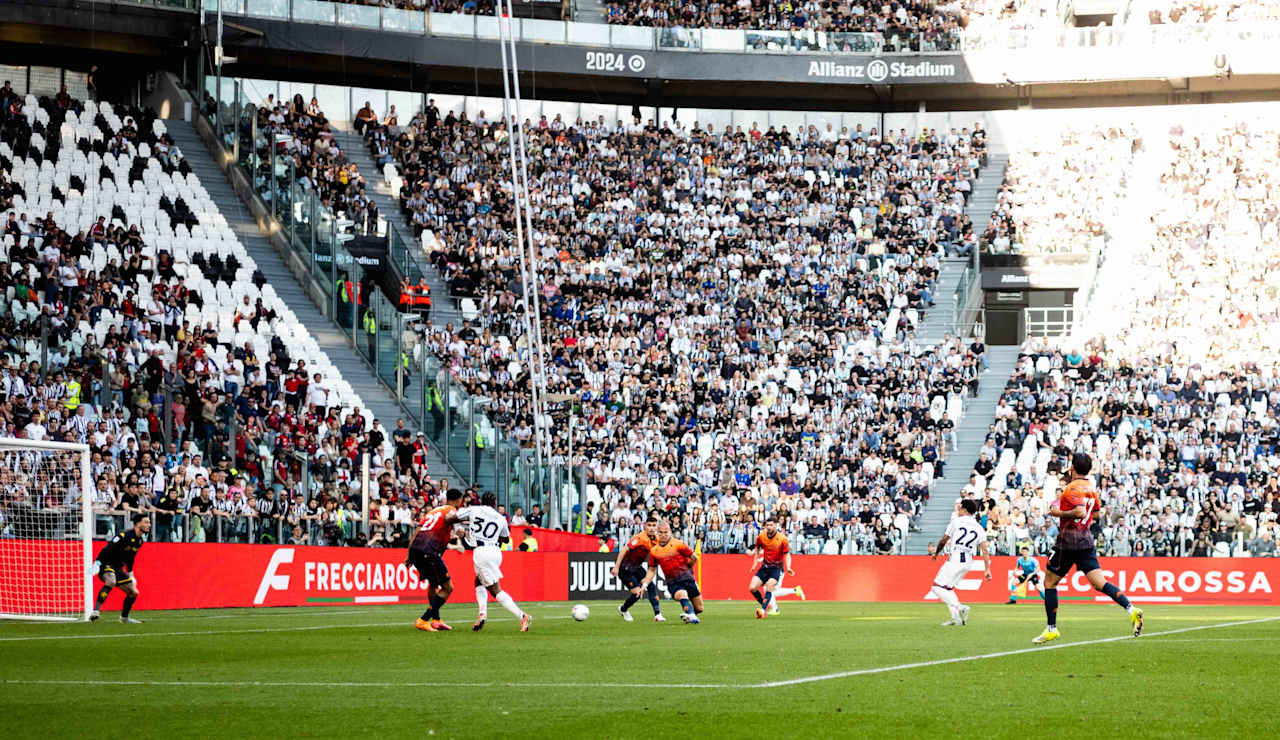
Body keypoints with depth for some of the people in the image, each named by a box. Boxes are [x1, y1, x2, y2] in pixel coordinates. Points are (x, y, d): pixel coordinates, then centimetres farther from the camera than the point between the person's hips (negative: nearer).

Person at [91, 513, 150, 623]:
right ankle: (95, 611, -44)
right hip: (106, 564, -9)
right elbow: (106, 550, -24)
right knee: (111, 581, -38)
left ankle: (124, 617, 30)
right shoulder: (124, 536, -21)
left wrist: (130, 574, 26)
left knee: (133, 593, 9)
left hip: (118, 569, 9)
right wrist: (97, 563, -31)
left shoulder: (140, 540, 7)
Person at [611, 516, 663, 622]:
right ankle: (623, 609, 17)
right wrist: (616, 567, -33)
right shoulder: (640, 538, -26)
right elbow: (624, 550, -30)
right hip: (625, 568, -7)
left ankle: (657, 614, -3)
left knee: (651, 586, -6)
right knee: (637, 592, -11)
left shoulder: (656, 539, -2)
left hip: (636, 567, 7)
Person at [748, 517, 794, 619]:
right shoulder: (761, 537, -4)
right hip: (765, 566, 4)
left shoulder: (782, 538, -13)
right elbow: (757, 549, 15)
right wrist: (755, 563, 8)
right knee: (752, 588, -7)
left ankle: (763, 610, -31)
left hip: (777, 567, -4)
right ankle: (765, 606, 12)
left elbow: (787, 554, -6)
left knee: (769, 586, -27)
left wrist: (788, 568, -21)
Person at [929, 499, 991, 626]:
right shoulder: (979, 528, 11)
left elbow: (943, 541, 6)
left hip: (955, 560, -7)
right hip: (968, 562, 7)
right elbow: (984, 550, 4)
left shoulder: (956, 522, -1)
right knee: (948, 588, 19)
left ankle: (959, 607, -19)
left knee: (937, 587, -4)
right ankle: (956, 618, 11)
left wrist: (936, 553, 24)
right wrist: (987, 569, 4)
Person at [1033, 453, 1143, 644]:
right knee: (1100, 583, -2)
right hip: (1087, 540, 7)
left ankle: (1051, 628, 9)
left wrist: (1059, 513, -13)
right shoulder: (1091, 485, 13)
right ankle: (1131, 610, -21)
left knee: (1050, 582, 8)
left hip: (1068, 542, -7)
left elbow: (1080, 512, -27)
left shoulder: (1072, 488, -13)